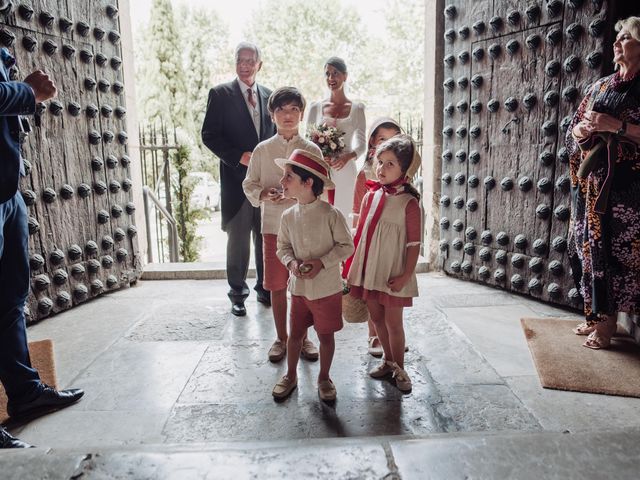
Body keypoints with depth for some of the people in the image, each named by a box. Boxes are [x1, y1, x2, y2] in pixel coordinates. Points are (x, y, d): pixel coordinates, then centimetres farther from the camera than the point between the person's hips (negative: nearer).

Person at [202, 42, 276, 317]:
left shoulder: (269, 95, 13)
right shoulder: (220, 94, 0)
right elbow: (209, 135, -5)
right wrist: (240, 156, -16)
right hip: (237, 178, -3)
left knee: (266, 237, 10)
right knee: (238, 238, 3)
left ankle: (265, 288, 25)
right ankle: (237, 294, 17)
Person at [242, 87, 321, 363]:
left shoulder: (312, 150, 2)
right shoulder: (262, 150, 4)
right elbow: (249, 184, 5)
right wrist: (263, 194, -15)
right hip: (273, 225, 1)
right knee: (277, 285, 8)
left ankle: (303, 337, 25)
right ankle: (281, 338, 24)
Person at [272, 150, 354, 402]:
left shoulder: (331, 214, -15)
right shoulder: (289, 215, -2)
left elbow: (346, 246, -9)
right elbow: (283, 246, 8)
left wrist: (322, 262, -20)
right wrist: (291, 262, -12)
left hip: (327, 288, -3)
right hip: (299, 288, 4)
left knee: (325, 335, 12)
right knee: (295, 333, 15)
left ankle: (324, 377, 33)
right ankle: (290, 375, 36)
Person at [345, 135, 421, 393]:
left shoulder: (409, 203, -13)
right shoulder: (371, 196, 3)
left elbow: (414, 244, -12)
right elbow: (360, 233, 8)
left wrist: (406, 276, -15)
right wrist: (352, 266, 8)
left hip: (393, 274, -5)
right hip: (368, 270, 6)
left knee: (393, 322, 6)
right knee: (376, 318, 17)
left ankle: (399, 368, 26)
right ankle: (388, 360, 38)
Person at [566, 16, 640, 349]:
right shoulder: (601, 86, 17)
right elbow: (574, 129, 16)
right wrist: (584, 128, -4)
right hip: (591, 180, 6)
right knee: (589, 243, 7)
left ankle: (608, 319, 4)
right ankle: (595, 313, 18)